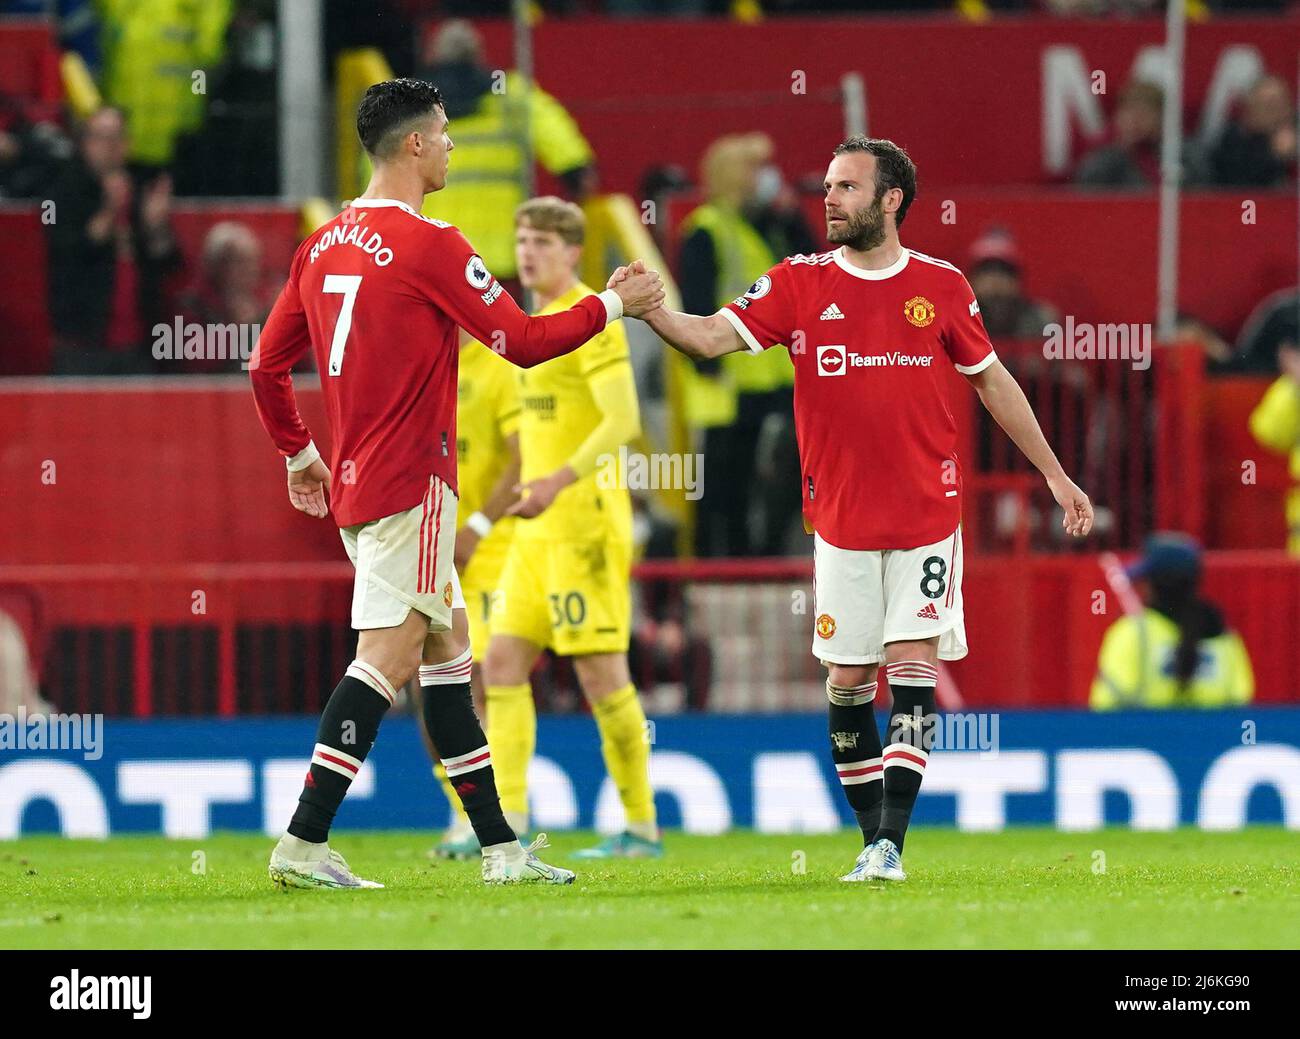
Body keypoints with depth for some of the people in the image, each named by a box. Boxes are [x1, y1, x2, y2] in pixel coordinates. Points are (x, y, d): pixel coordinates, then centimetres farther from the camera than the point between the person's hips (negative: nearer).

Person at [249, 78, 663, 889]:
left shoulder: (324, 246, 11)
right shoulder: (428, 244, -13)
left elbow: (267, 366, 16)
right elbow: (524, 341, -9)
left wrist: (299, 453, 28)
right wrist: (616, 305, 4)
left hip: (356, 484, 9)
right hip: (411, 481, -9)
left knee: (447, 647, 13)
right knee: (390, 655, -10)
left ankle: (499, 847, 16)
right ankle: (303, 845, -17)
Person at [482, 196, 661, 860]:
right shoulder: (539, 322, 19)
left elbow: (623, 420, -20)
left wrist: (560, 481, -30)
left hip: (584, 523, -10)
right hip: (538, 531, 10)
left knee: (601, 671, -8)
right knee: (503, 662, 3)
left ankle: (642, 827, -1)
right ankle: (508, 823, 2)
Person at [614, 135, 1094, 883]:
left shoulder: (941, 286, 1)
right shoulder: (800, 284, 0)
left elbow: (992, 380, 12)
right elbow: (712, 337, -9)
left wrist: (1055, 475, 15)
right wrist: (648, 309, -28)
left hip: (927, 518, -1)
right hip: (842, 523, 1)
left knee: (912, 671, -10)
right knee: (848, 682, 3)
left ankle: (890, 843, -13)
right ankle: (872, 837, 15)